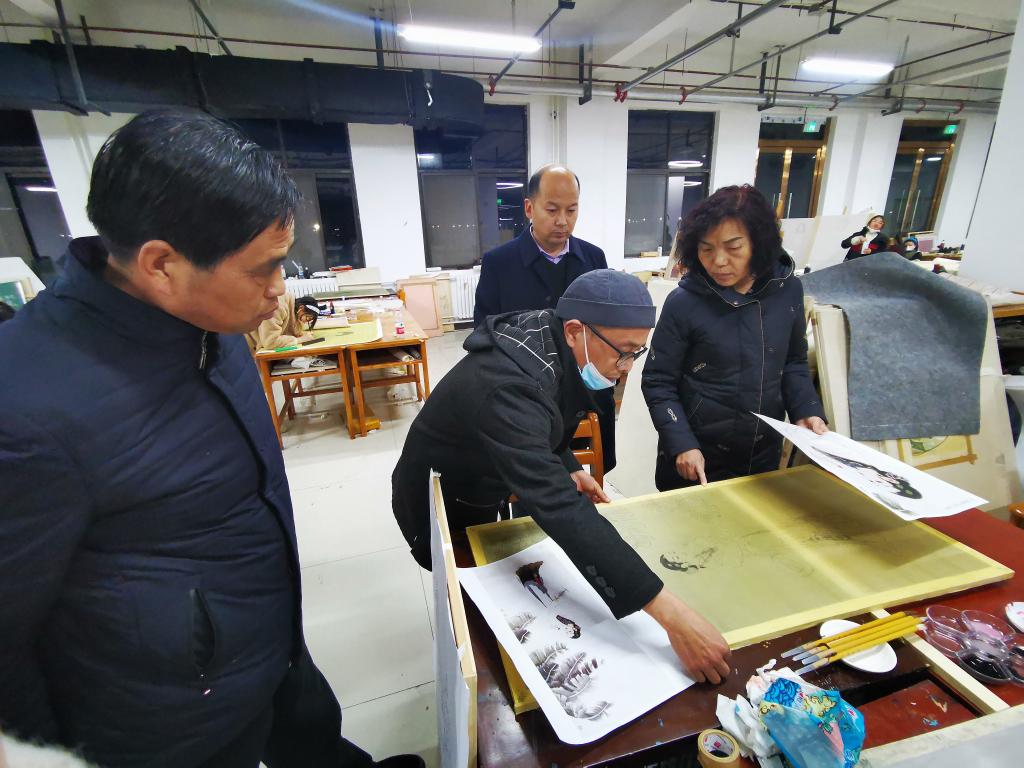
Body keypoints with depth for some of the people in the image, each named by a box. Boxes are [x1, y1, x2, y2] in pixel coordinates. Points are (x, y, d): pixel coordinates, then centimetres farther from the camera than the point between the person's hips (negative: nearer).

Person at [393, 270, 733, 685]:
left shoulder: (551, 347, -12)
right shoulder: (511, 386, -41)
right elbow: (557, 507, -50)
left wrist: (569, 468, -4)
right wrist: (668, 611, -50)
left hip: (483, 493, 7)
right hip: (437, 510, -7)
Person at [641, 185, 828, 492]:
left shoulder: (787, 290, -4)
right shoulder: (683, 302, -17)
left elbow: (793, 362, 10)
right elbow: (658, 382, -12)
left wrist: (807, 411, -5)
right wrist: (682, 444, -20)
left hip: (764, 455, 4)